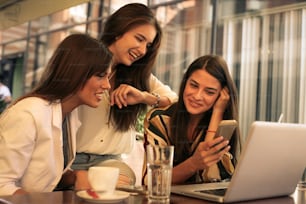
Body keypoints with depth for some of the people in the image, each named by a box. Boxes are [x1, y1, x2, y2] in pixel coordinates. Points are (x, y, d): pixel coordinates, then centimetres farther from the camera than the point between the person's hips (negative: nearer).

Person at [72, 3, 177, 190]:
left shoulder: (139, 75, 10)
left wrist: (144, 96, -17)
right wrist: (80, 173, -21)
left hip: (109, 161, 4)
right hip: (73, 159, -3)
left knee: (123, 178, -26)